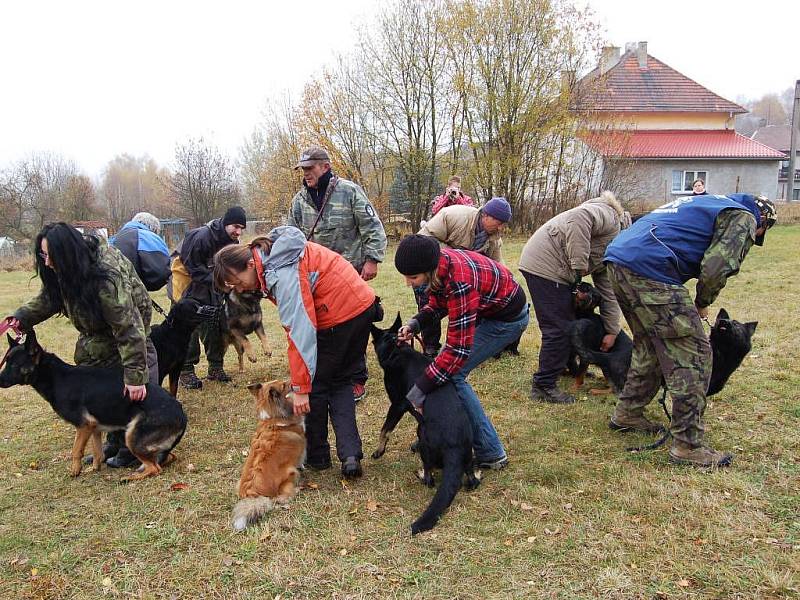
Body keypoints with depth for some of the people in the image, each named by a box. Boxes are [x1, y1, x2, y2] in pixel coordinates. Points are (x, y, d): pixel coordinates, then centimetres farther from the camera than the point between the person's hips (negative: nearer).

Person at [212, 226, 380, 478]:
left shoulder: (283, 274, -24)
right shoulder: (274, 254, 5)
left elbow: (300, 332, -27)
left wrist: (299, 388, -24)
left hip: (340, 316, -10)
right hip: (363, 306, 10)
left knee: (316, 385, 6)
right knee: (341, 382, 14)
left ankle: (316, 455, 21)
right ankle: (350, 454, 6)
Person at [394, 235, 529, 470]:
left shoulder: (459, 283, -39)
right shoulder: (437, 263, -14)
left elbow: (459, 348, -36)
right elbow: (438, 303, 6)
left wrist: (419, 390, -32)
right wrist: (415, 323, -13)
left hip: (507, 318, -9)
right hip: (486, 308, 9)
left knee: (453, 375, -13)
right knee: (444, 364, 8)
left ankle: (490, 453, -3)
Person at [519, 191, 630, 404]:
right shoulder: (609, 216, -6)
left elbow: (608, 292, 20)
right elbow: (578, 218, -26)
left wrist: (612, 331, 18)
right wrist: (580, 262, -23)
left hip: (559, 272, 10)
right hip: (544, 264, -10)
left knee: (570, 321, 21)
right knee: (558, 329, -7)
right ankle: (543, 386, 2)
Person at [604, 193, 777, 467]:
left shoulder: (708, 203, 33)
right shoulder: (743, 217, 6)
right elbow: (716, 268, -8)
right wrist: (702, 304, 11)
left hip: (618, 259, 9)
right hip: (649, 270, -9)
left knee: (649, 345, 24)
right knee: (692, 354, -2)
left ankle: (627, 413, 34)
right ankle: (687, 445, 3)